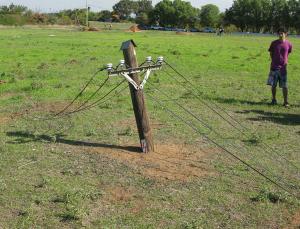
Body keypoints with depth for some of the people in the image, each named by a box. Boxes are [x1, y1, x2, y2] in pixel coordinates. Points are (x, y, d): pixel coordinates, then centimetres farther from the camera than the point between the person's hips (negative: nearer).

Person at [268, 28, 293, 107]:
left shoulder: (288, 44, -2)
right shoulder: (274, 43, -1)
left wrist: (285, 61, 14)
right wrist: (274, 60, 5)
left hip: (283, 67, -1)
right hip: (274, 67, 1)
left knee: (284, 86, 1)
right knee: (273, 85, 5)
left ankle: (286, 102, 8)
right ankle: (274, 100, 20)